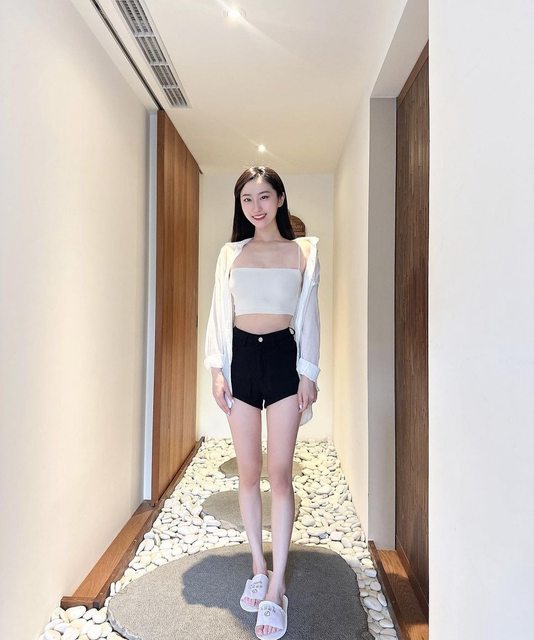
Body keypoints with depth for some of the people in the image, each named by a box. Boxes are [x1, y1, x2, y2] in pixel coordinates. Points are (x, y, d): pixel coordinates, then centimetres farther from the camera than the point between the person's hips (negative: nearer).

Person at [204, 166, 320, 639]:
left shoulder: (303, 252, 6)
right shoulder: (230, 254, 10)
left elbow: (309, 316, 4)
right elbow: (219, 313, 8)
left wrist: (308, 373, -2)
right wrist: (217, 369, -1)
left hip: (283, 358, -2)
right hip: (241, 358, 2)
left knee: (279, 472, -1)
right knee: (249, 471, 8)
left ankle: (276, 589, 9)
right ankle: (258, 569, 25)